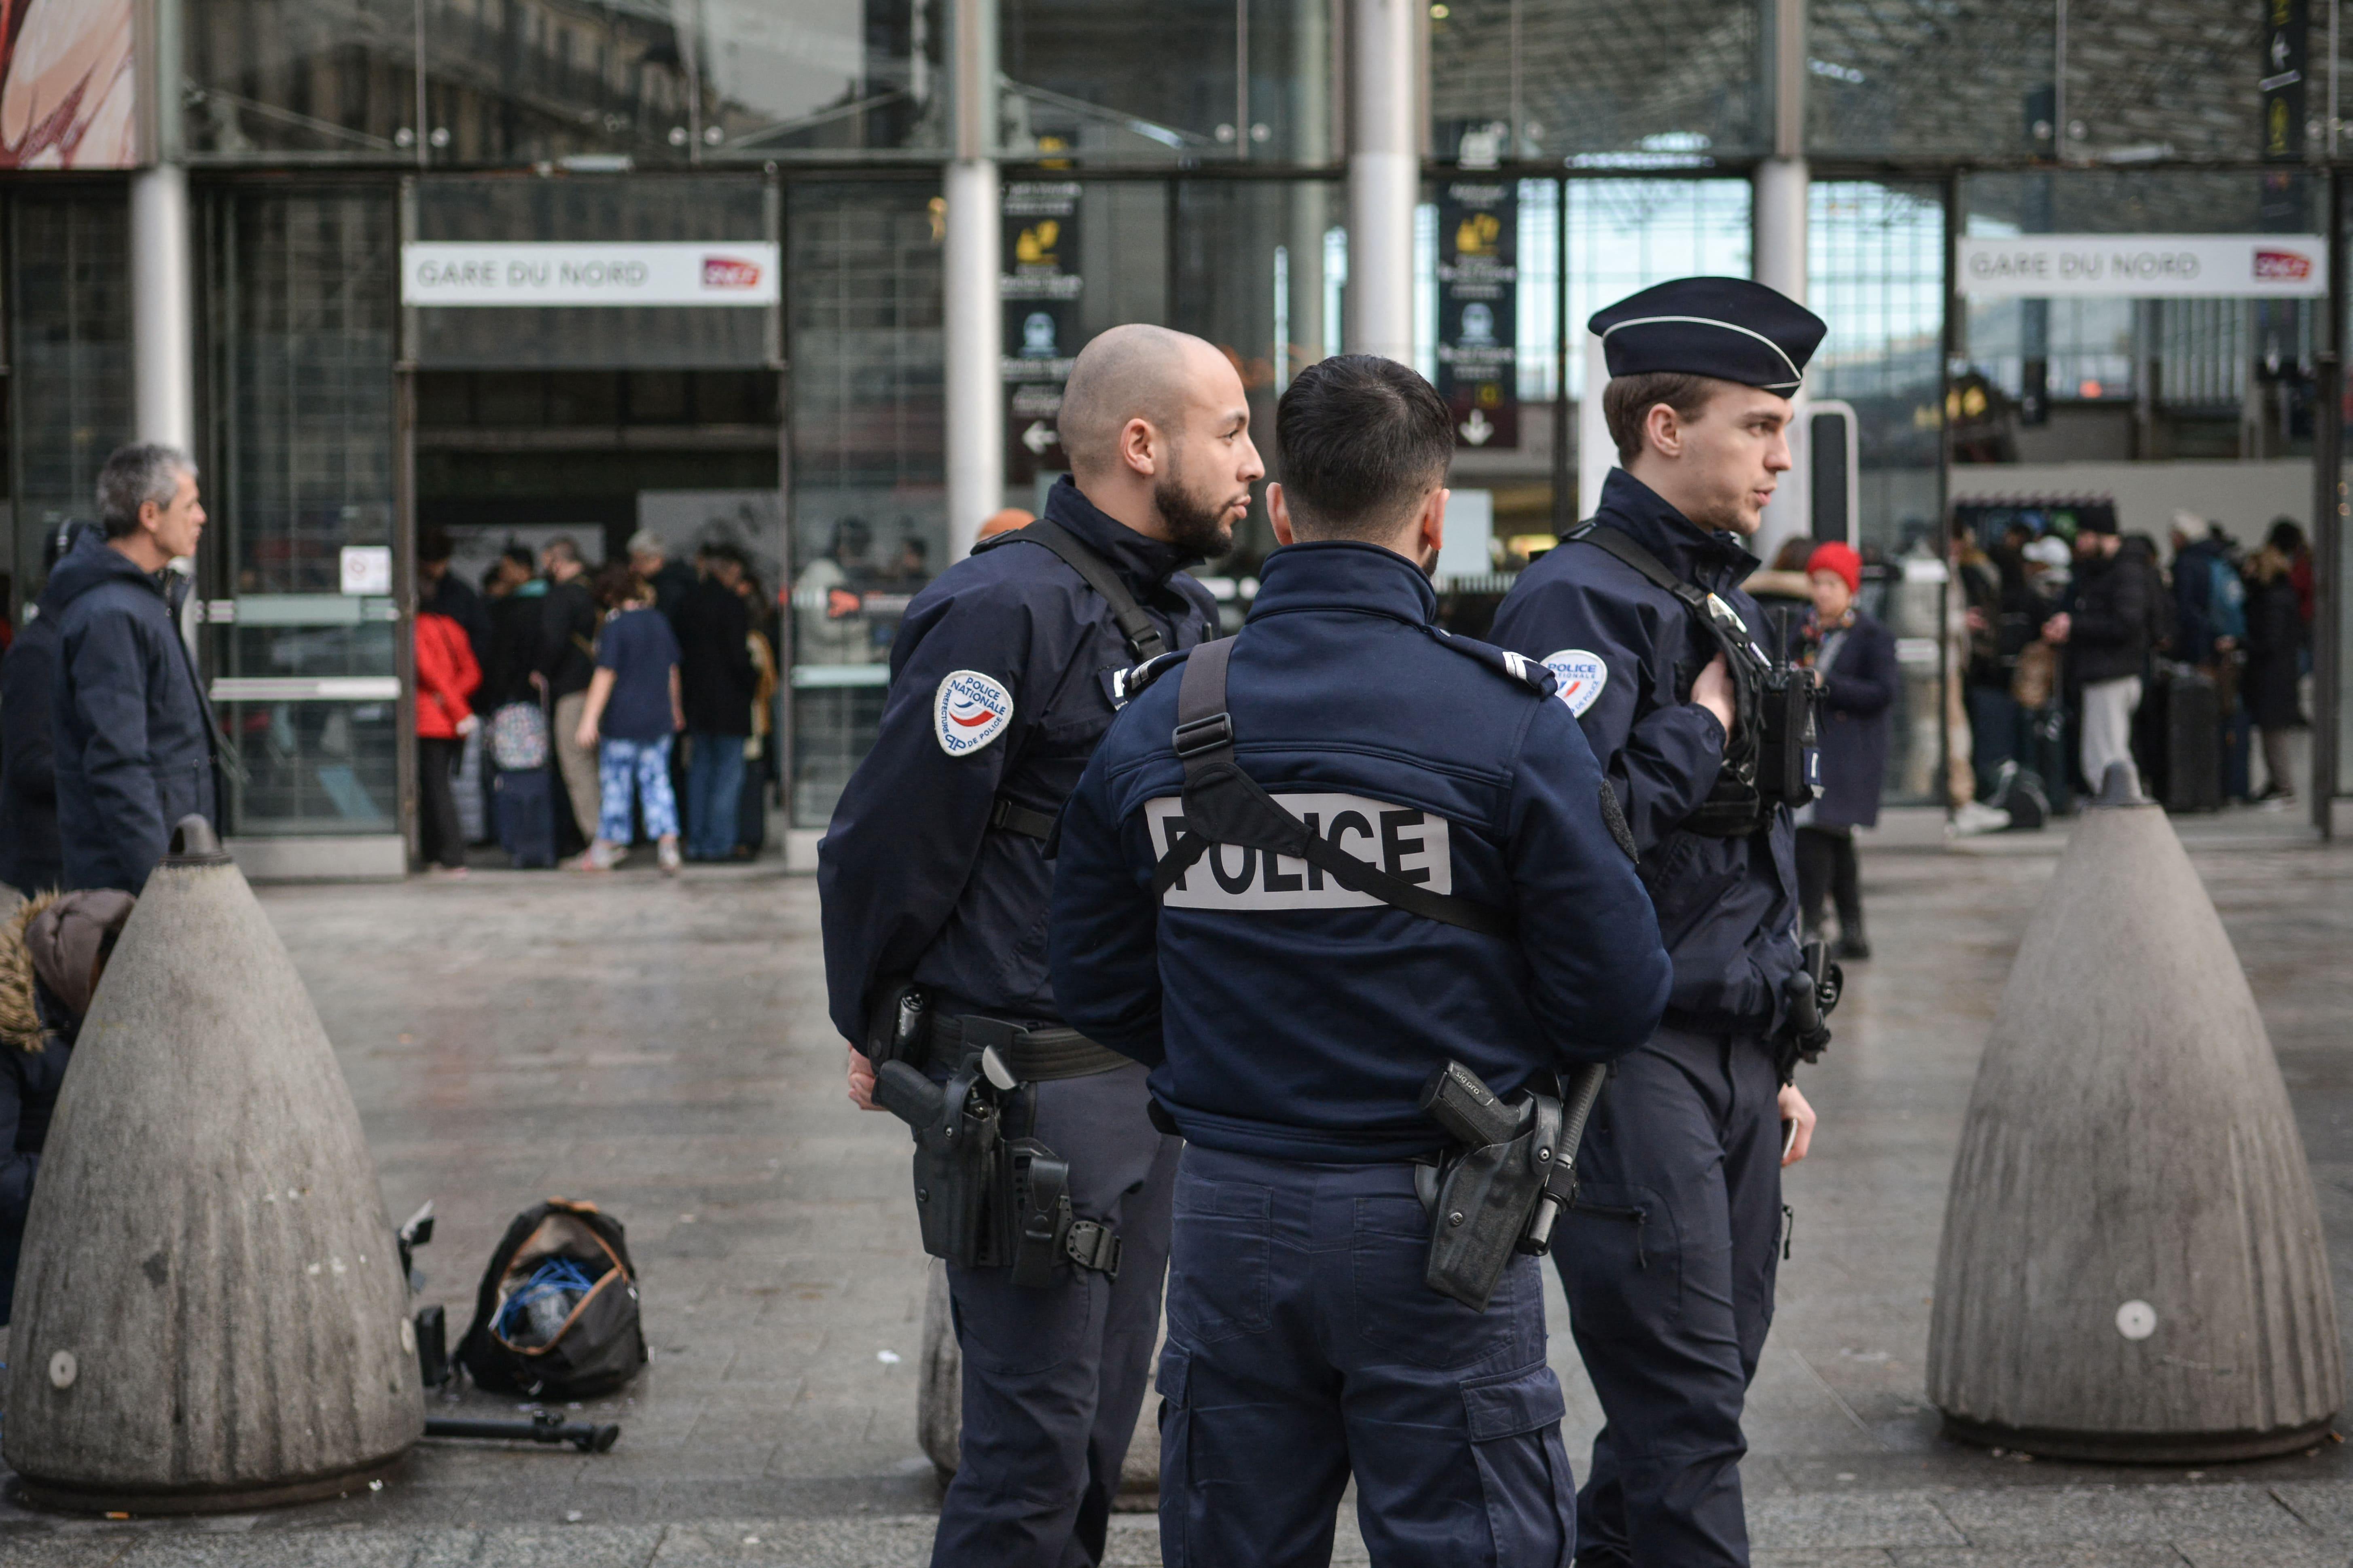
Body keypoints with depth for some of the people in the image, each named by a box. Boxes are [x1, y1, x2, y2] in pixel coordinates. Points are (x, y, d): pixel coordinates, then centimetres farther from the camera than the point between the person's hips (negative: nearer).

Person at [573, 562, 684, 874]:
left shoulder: (615, 625, -13)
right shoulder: (659, 620, 5)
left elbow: (605, 675, -15)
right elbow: (672, 669, 15)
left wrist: (590, 720, -14)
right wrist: (674, 708, 29)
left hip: (622, 719, -5)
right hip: (658, 717, 5)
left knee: (615, 781, 6)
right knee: (657, 781, 7)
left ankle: (609, 844, 16)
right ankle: (668, 842, -4)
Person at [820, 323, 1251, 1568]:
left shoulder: (1189, 617, 12)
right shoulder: (1007, 608, -16)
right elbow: (889, 836, -14)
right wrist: (873, 1032, -4)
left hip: (1155, 1076, 8)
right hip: (1030, 1083, -8)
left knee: (1103, 1423, 15)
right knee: (1035, 1440, -5)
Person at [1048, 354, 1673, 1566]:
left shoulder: (1153, 723, 0)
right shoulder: (1509, 722, -11)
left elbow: (1096, 989, 7)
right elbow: (1616, 999, -8)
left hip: (1228, 1215, 4)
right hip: (1433, 1228, -3)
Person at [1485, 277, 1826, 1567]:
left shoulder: (1723, 599, 18)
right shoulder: (1578, 599, -12)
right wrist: (1701, 725, -13)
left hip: (1730, 1059, 9)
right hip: (1628, 1058, -9)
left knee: (1702, 1396, 12)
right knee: (1684, 1409, -8)